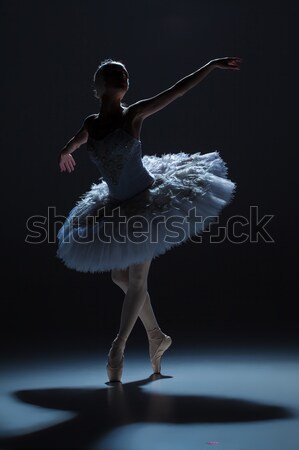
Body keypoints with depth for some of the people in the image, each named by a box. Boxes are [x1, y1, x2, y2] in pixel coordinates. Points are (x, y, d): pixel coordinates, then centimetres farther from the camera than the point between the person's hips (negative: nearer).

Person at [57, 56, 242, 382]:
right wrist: (66, 153, 39)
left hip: (146, 202, -6)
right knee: (121, 276, 11)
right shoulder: (90, 124, 0)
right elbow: (76, 141, 21)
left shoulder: (132, 114, -11)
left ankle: (118, 348, 8)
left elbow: (178, 89, -12)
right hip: (116, 208, 6)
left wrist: (212, 65, -13)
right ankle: (156, 336, 27)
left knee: (137, 279, -3)